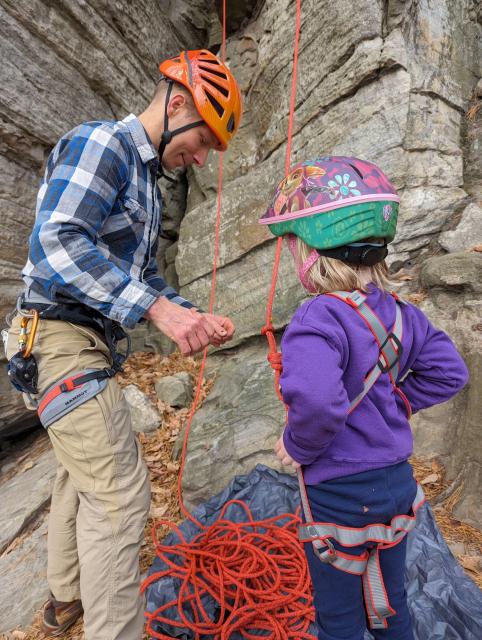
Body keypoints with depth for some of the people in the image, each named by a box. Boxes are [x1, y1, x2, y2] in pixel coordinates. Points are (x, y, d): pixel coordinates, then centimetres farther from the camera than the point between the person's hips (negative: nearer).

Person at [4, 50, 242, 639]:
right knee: (121, 496, -7)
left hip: (92, 342, 10)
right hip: (62, 340, -10)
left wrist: (192, 316, 5)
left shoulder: (146, 180, 17)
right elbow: (56, 244, -25)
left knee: (82, 471, 22)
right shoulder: (98, 143, -10)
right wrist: (159, 309, -28)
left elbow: (142, 275, 18)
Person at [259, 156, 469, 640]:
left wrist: (296, 446, -23)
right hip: (397, 480, 7)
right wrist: (396, 403, 5)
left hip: (339, 495, -7)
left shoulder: (318, 319, -28)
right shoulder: (400, 314, -4)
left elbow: (317, 400, -42)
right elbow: (448, 372, 3)